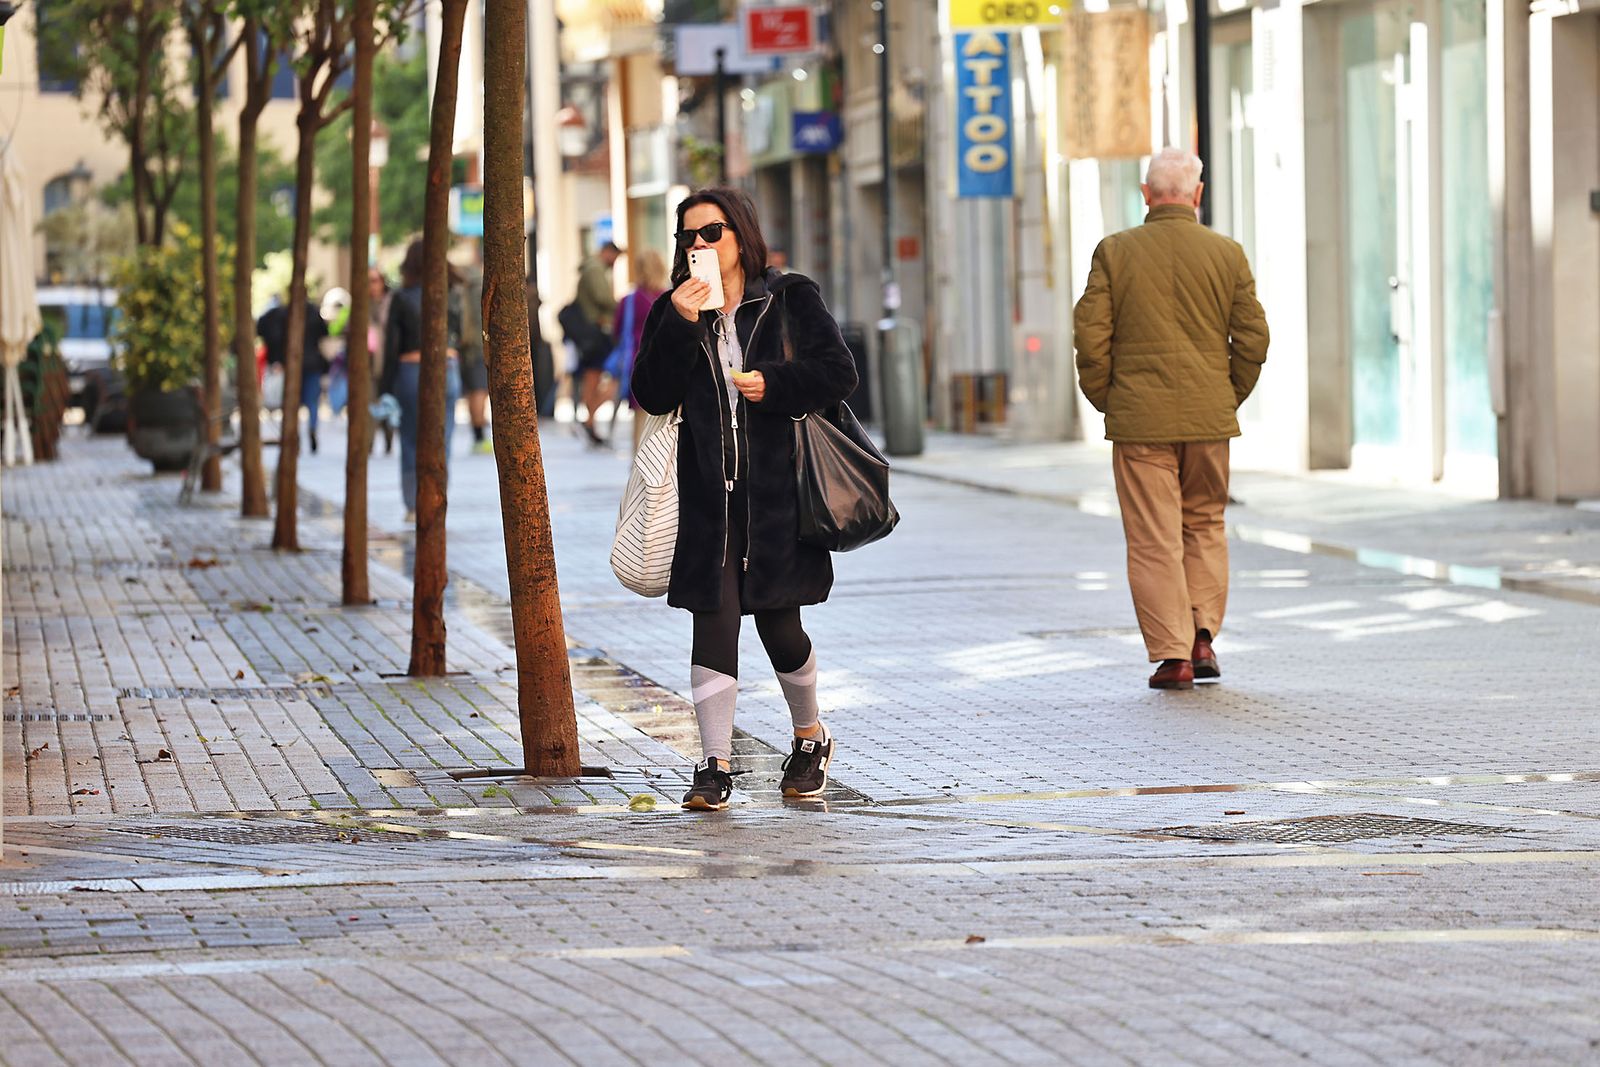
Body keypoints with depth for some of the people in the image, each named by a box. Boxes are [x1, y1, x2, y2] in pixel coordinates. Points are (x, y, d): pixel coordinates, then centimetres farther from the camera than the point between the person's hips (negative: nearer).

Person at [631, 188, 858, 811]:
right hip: (707, 497, 2)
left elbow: (838, 373, -1)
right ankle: (716, 767, -4)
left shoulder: (790, 300, 4)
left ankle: (810, 737, 28)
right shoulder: (674, 311, 10)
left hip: (777, 493, -2)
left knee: (779, 625, 2)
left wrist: (773, 384, -13)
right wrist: (679, 326, -11)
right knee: (713, 625, -5)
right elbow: (651, 396, -1)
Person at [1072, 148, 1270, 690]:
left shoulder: (1115, 252, -4)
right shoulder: (1228, 254, 1)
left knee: (1154, 539, 2)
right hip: (1209, 420, 2)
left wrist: (1107, 401, 6)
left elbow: (1090, 335, -7)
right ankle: (1203, 636, 9)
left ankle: (1171, 654, -1)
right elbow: (1253, 338, 1)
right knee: (1205, 525, 18)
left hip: (1139, 420, -2)